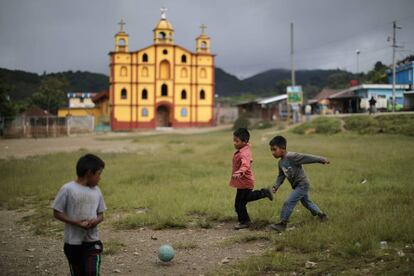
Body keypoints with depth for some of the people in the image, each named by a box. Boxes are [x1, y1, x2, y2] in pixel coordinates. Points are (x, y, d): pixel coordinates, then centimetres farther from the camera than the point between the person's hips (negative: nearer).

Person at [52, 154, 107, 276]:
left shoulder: (96, 191, 3)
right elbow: (57, 213, -7)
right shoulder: (68, 189, -10)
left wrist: (96, 221, -13)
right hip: (73, 242, -2)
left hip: (92, 241, 3)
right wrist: (76, 223, -19)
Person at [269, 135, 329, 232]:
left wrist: (322, 160, -22)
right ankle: (321, 214, 46)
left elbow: (307, 158, -24)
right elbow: (281, 176, 10)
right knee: (306, 202, 27)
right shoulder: (280, 163, 1)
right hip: (297, 186, 10)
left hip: (302, 184, -9)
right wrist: (276, 186, -6)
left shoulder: (291, 157, -26)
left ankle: (283, 223, -7)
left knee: (289, 203, -15)